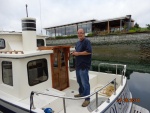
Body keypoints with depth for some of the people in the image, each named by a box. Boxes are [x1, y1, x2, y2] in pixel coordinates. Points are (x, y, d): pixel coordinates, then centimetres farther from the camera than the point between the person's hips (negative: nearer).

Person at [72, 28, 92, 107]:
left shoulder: (87, 41, -10)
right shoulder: (77, 43, 17)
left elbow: (89, 51, -22)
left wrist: (78, 53, -18)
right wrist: (74, 53, 6)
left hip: (84, 65, -9)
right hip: (78, 65, 9)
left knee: (85, 82, -3)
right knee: (79, 81, 20)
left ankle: (87, 99, 9)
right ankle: (81, 93, 38)